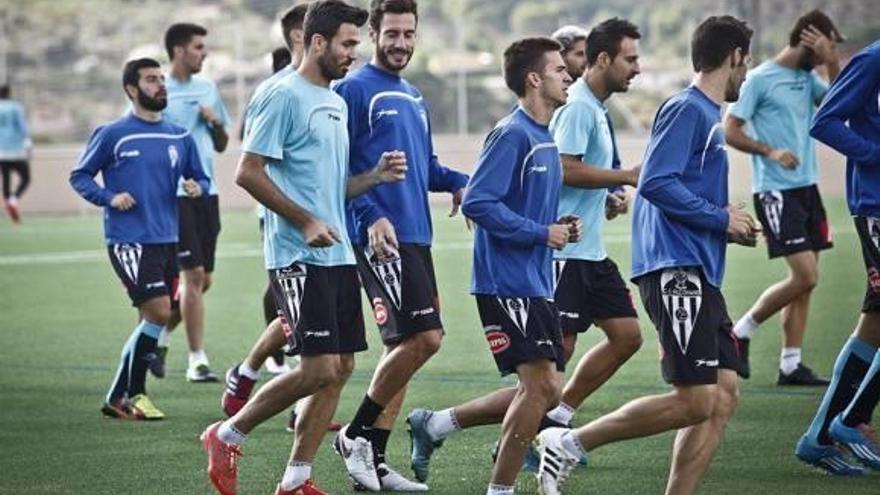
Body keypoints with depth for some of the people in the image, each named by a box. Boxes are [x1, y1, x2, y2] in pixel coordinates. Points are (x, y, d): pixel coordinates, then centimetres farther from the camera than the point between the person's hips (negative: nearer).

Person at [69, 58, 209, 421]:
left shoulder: (180, 138, 10)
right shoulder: (112, 135, -3)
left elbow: (200, 178, 19)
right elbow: (79, 176, 5)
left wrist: (196, 187, -4)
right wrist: (109, 198, -11)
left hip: (167, 240, 6)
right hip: (129, 240, -6)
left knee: (151, 320, 7)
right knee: (158, 312, -15)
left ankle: (118, 397, 17)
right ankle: (133, 394, -3)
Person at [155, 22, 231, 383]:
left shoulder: (207, 88, 13)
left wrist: (217, 123, -1)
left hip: (207, 193, 6)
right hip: (175, 194, -6)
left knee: (203, 280, 8)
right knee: (194, 274, -10)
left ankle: (160, 338, 28)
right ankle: (197, 360, -3)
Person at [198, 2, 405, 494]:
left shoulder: (337, 103, 17)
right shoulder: (283, 97, -11)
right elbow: (248, 173, -14)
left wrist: (377, 175, 5)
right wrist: (306, 222, -19)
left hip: (338, 255, 9)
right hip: (299, 257, -9)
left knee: (341, 367, 5)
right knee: (320, 369, -13)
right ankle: (228, 436, 5)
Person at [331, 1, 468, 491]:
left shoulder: (415, 97, 19)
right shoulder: (355, 90, -6)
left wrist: (458, 182, 6)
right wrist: (370, 215, -23)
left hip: (416, 236, 9)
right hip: (381, 237, -9)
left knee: (405, 345, 8)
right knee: (423, 337, -16)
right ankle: (356, 433, -2)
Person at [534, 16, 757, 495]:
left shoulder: (706, 115, 21)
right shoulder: (687, 110, -9)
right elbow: (655, 183, -19)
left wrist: (730, 225, 14)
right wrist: (720, 218, -12)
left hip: (698, 275, 10)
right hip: (675, 271, -10)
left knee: (722, 398, 4)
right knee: (695, 402, -13)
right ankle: (569, 443, -6)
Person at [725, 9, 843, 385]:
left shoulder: (808, 78, 13)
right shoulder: (760, 79, -8)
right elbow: (730, 131, -9)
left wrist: (831, 61, -5)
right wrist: (770, 151, -20)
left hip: (806, 187, 8)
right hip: (776, 191, -8)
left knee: (805, 279, 6)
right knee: (805, 275, -14)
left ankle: (790, 364, 10)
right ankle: (741, 332, 2)